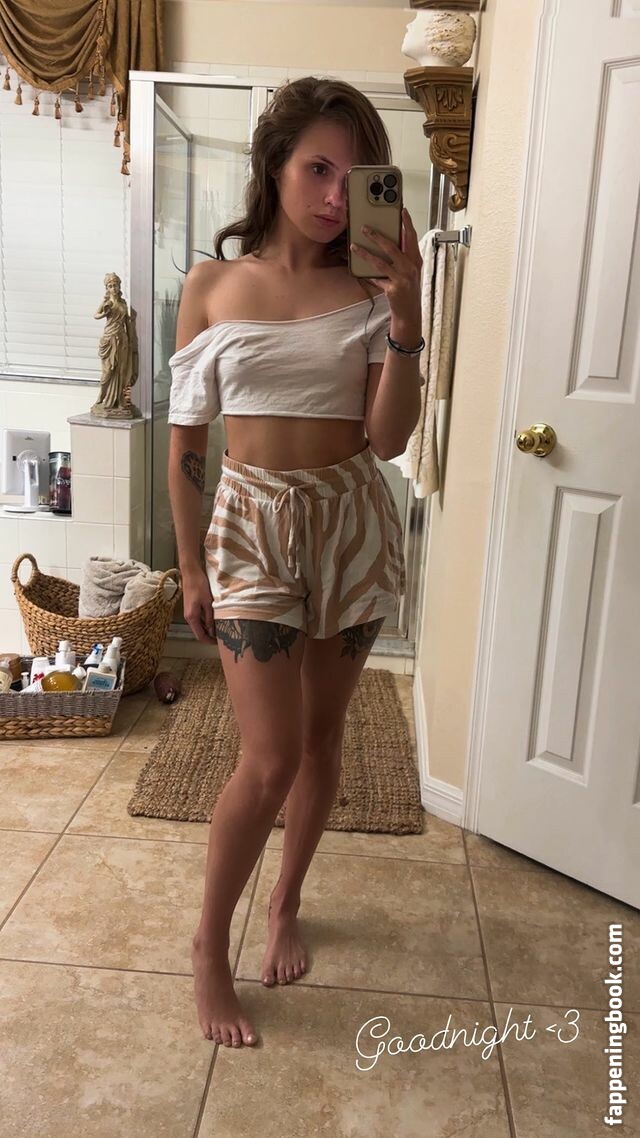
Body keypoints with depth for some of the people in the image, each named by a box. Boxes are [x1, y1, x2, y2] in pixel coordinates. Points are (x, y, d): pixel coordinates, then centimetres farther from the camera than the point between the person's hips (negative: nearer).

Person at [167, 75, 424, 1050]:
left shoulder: (366, 290, 0)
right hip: (253, 521, -2)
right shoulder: (211, 284, -1)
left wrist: (405, 314, -18)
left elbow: (388, 438, -8)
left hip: (353, 521, 2)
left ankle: (286, 904, 37)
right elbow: (186, 440, 1)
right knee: (271, 758, -7)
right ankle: (209, 944, 19)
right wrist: (190, 569, 2)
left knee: (323, 732, 12)